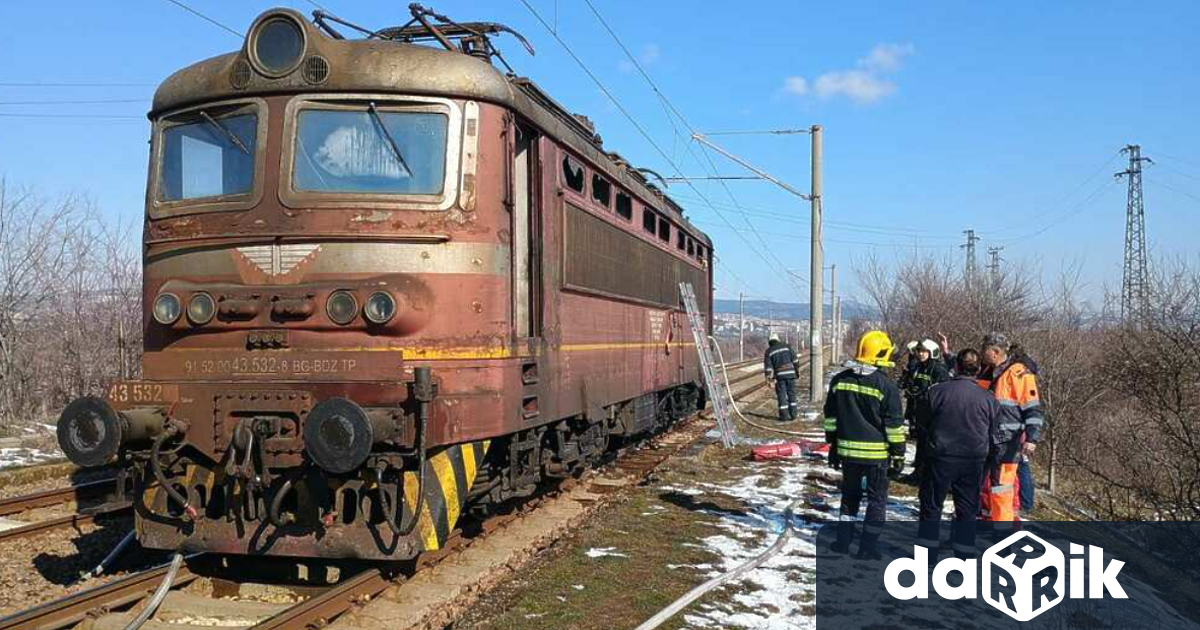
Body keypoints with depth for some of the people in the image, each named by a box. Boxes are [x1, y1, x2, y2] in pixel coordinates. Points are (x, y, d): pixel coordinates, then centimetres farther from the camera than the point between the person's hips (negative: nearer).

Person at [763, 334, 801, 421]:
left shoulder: (769, 351, 4)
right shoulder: (786, 346, 8)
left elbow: (767, 366, -2)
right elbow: (795, 359, 4)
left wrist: (769, 380, -1)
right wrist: (797, 371, 12)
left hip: (779, 375, -2)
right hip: (790, 374, 2)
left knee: (781, 395, 3)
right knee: (791, 394, 10)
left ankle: (784, 416, 1)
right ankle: (793, 414, 9)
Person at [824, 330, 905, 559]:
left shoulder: (839, 380, 2)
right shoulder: (885, 385, -13)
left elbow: (831, 417, 9)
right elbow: (895, 424, -8)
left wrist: (833, 445, 17)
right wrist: (898, 453, 1)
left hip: (847, 450, 4)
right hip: (876, 452, -4)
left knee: (850, 494, 19)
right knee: (877, 499, 9)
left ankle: (843, 541, 20)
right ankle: (867, 547, 10)